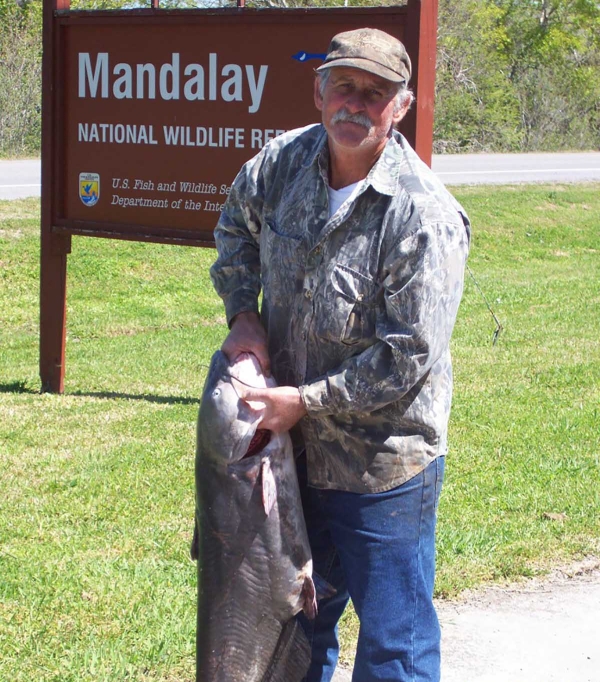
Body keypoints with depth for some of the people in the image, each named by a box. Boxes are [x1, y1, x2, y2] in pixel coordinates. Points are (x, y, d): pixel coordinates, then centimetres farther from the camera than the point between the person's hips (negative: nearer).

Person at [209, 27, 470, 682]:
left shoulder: (426, 217, -23)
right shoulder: (284, 161, -4)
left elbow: (407, 359, -22)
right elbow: (237, 225, 18)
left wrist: (305, 401, -19)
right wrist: (243, 311, 4)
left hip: (383, 472, -6)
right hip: (294, 453, 6)